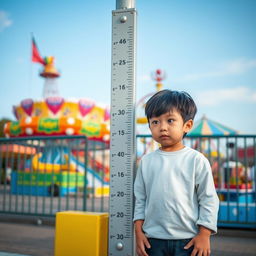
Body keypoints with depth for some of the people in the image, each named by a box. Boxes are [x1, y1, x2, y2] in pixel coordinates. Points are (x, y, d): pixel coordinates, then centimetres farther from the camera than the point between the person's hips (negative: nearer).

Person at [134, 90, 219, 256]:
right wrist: (139, 231, 5)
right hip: (153, 239, 3)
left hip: (188, 240, -3)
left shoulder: (196, 160, -7)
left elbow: (208, 200, -4)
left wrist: (204, 235, -7)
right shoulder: (146, 161, 3)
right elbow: (140, 199, 8)